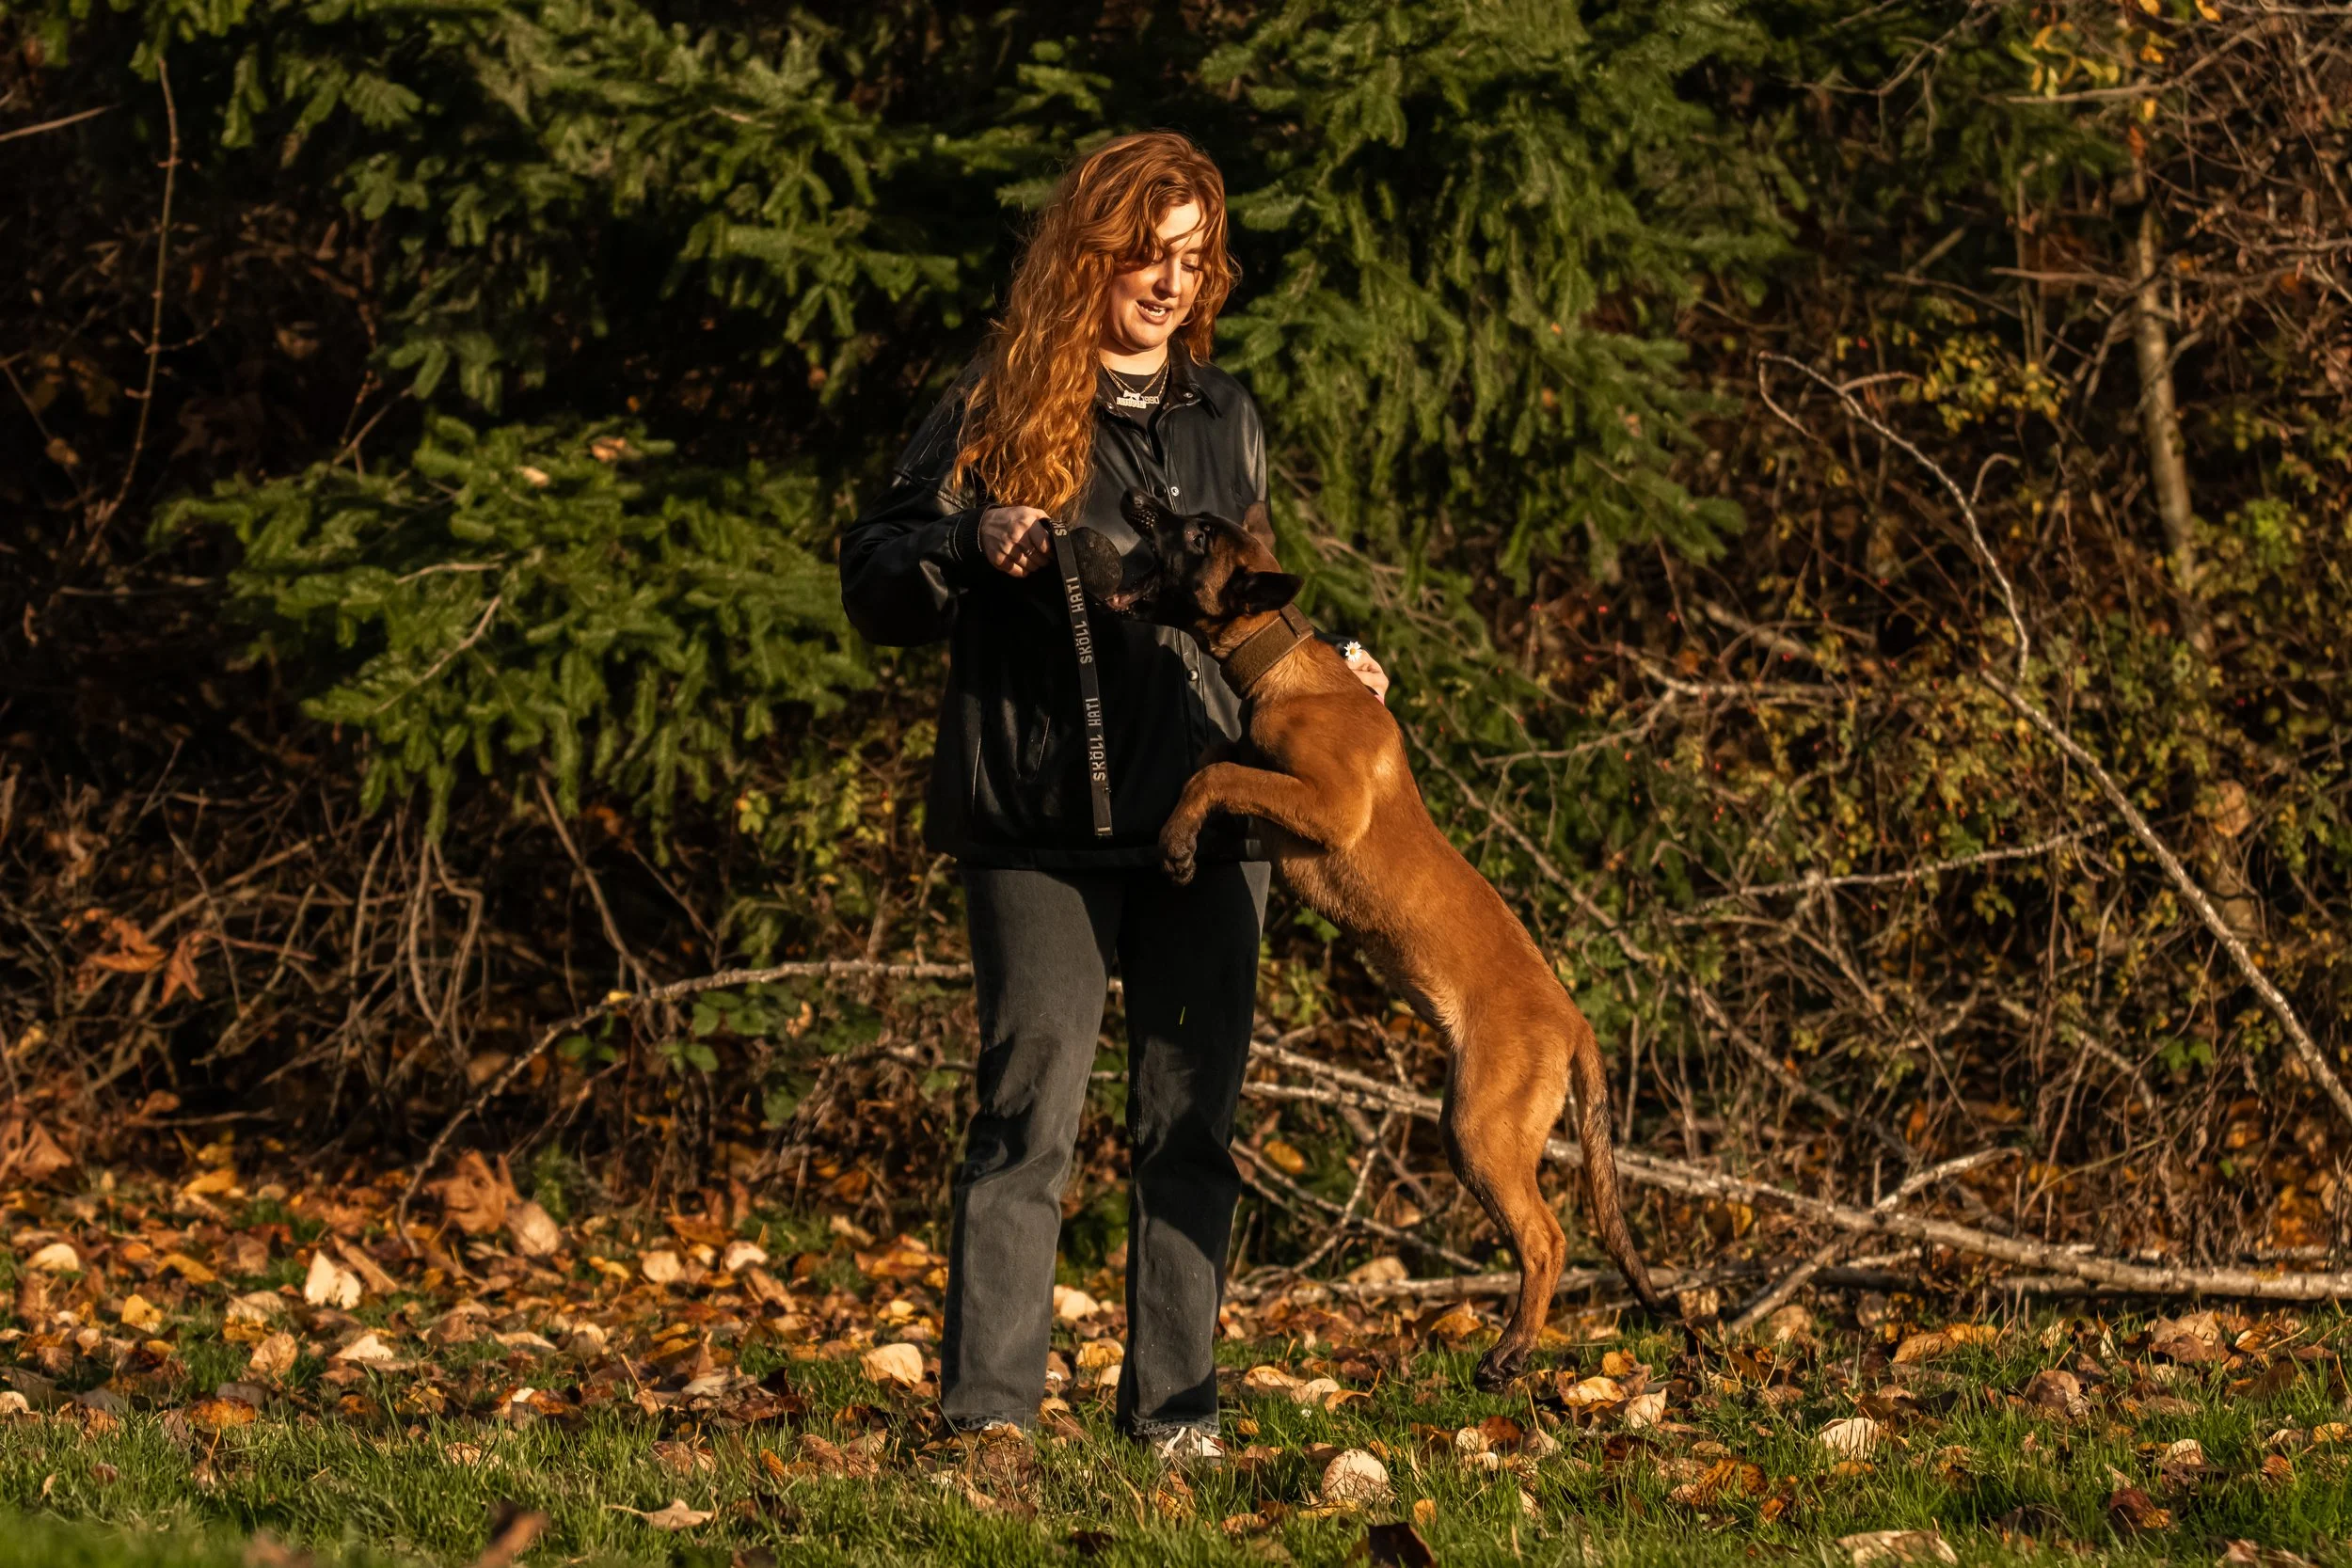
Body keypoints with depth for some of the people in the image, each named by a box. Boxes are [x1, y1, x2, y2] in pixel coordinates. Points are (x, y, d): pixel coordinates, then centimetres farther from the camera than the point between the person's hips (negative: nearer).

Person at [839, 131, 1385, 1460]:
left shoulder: (1222, 417, 16)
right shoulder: (999, 405, 3)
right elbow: (876, 589, 2)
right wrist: (967, 541, -16)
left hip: (1206, 814, 4)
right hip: (1042, 823, -4)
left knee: (1192, 1121, 3)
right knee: (1030, 1111, -8)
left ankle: (1174, 1414, 9)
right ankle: (988, 1412, -5)